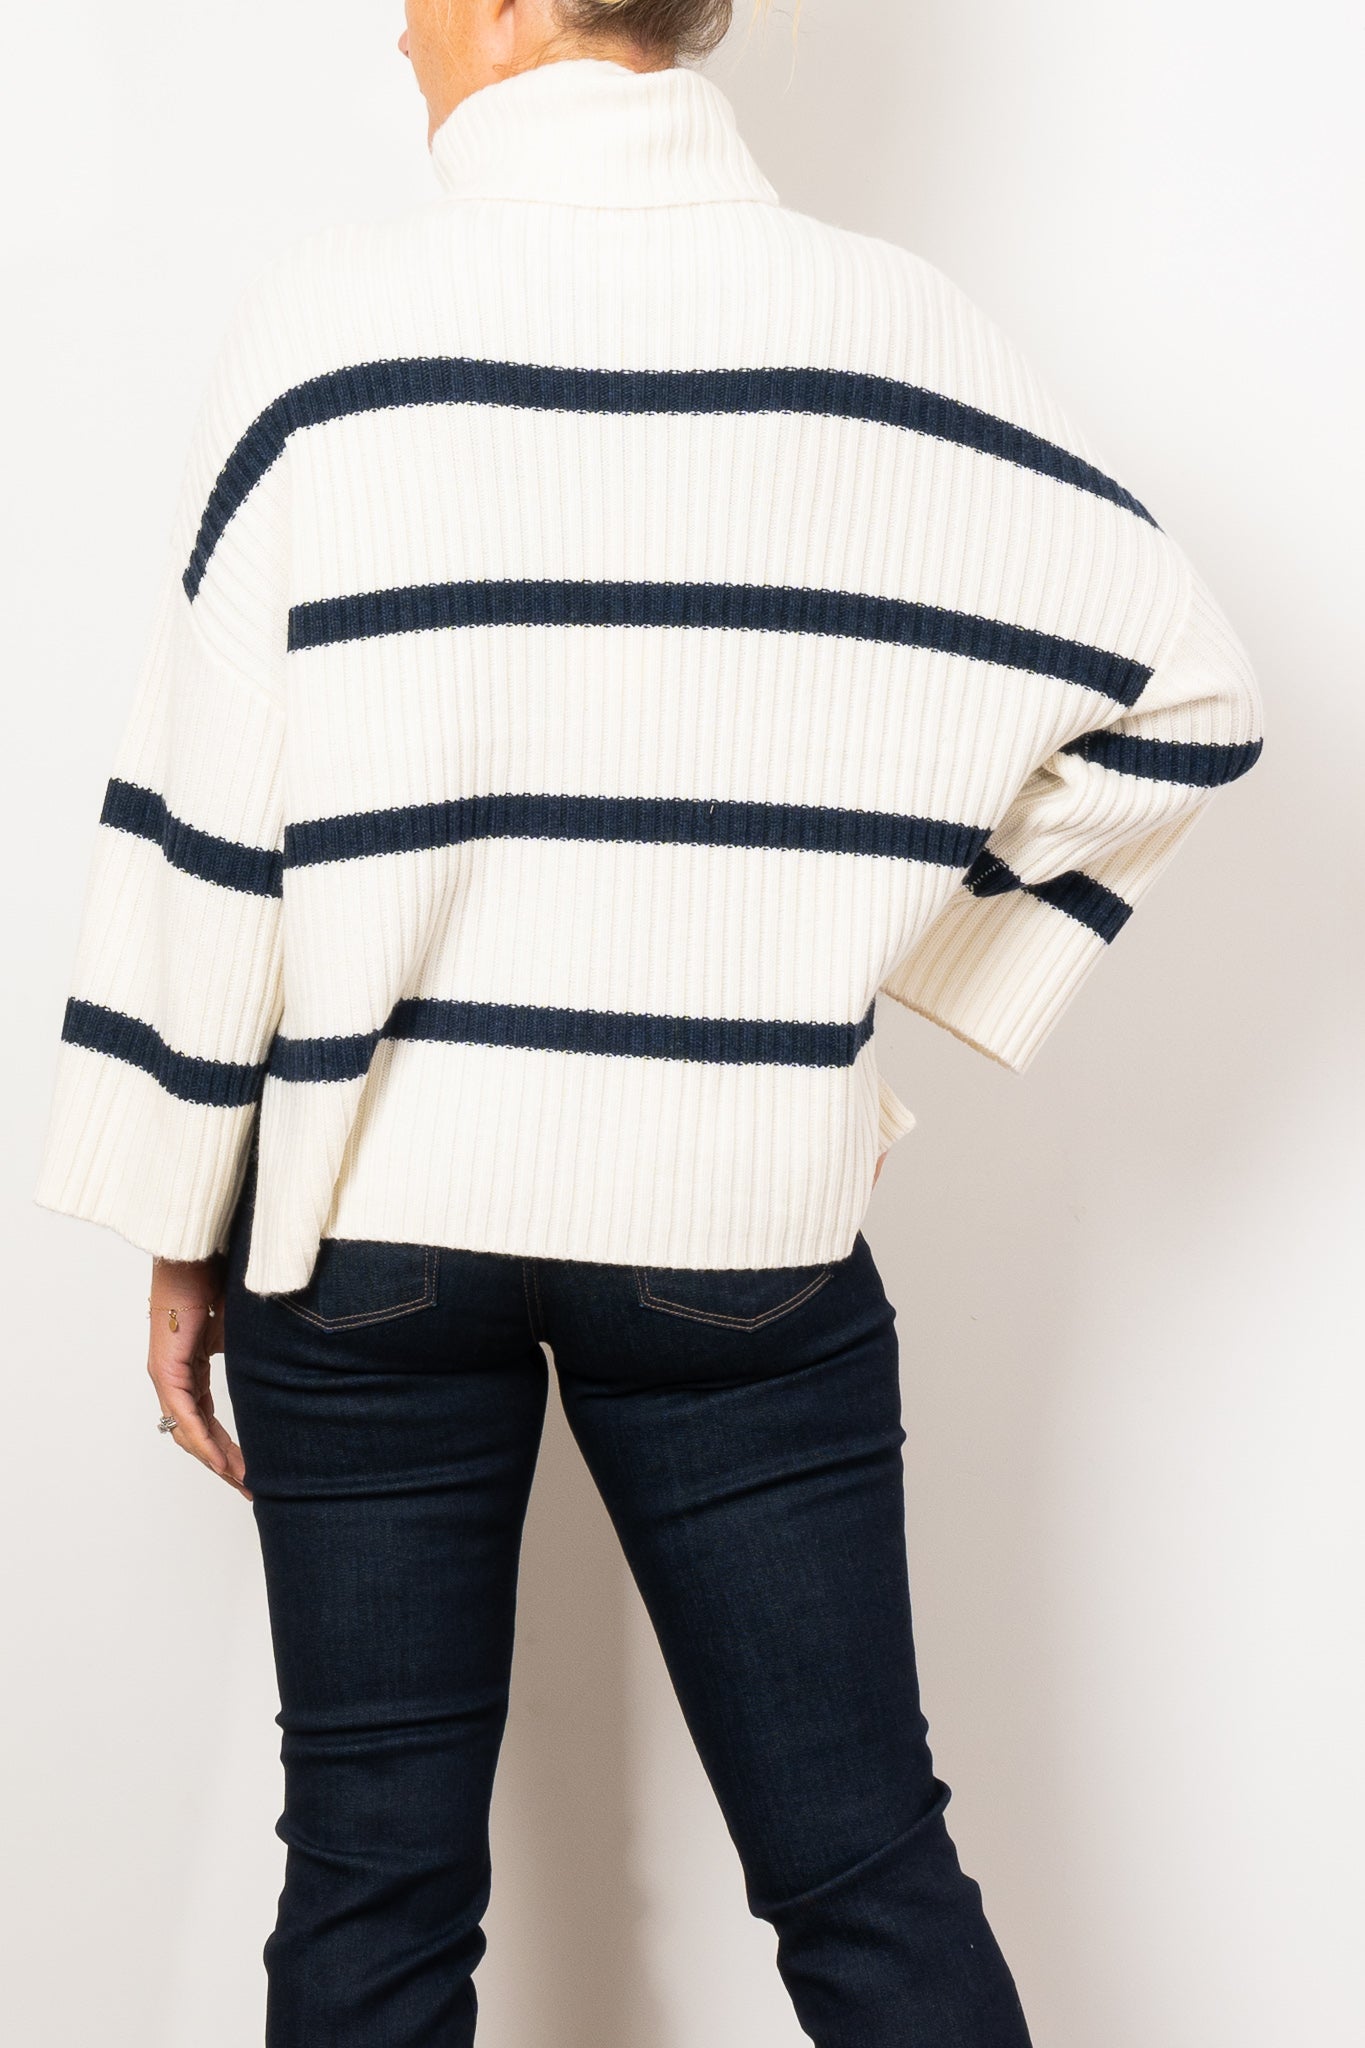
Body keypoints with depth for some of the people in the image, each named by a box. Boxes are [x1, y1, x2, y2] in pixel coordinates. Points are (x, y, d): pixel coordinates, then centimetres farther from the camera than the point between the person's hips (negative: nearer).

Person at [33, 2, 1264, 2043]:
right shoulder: (886, 322, -2)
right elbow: (1187, 687, 3)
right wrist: (866, 952, 6)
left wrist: (183, 1221, 4)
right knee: (868, 1868, 11)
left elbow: (212, 814, -6)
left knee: (376, 1876, 13)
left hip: (368, 1206, 0)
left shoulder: (331, 318, -7)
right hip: (740, 1222, 1)